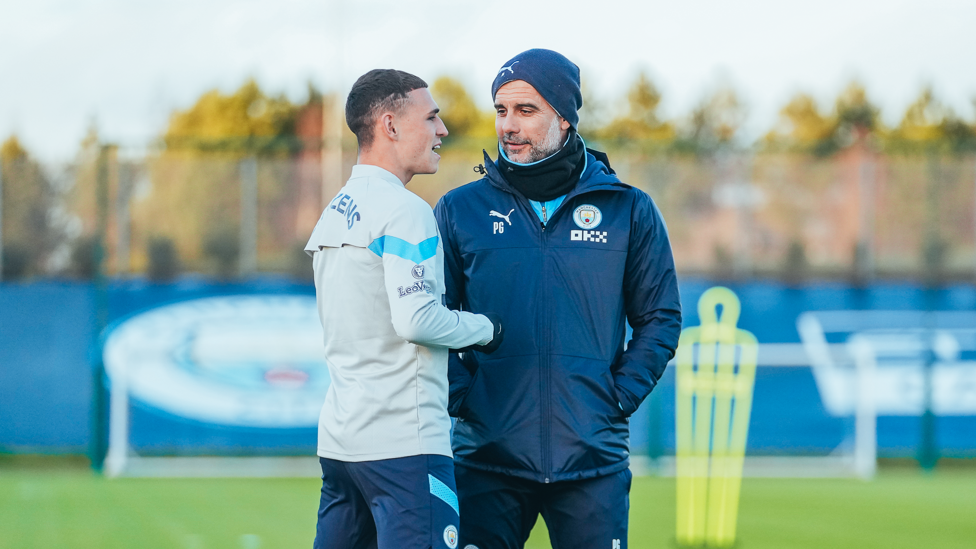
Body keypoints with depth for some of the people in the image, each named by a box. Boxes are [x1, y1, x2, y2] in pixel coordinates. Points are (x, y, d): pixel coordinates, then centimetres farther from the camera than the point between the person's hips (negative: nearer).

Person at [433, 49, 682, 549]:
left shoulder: (629, 211, 6)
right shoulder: (460, 210, 6)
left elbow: (659, 318, 9)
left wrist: (618, 398, -1)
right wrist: (459, 396, -4)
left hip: (593, 458, 0)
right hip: (487, 458, 0)